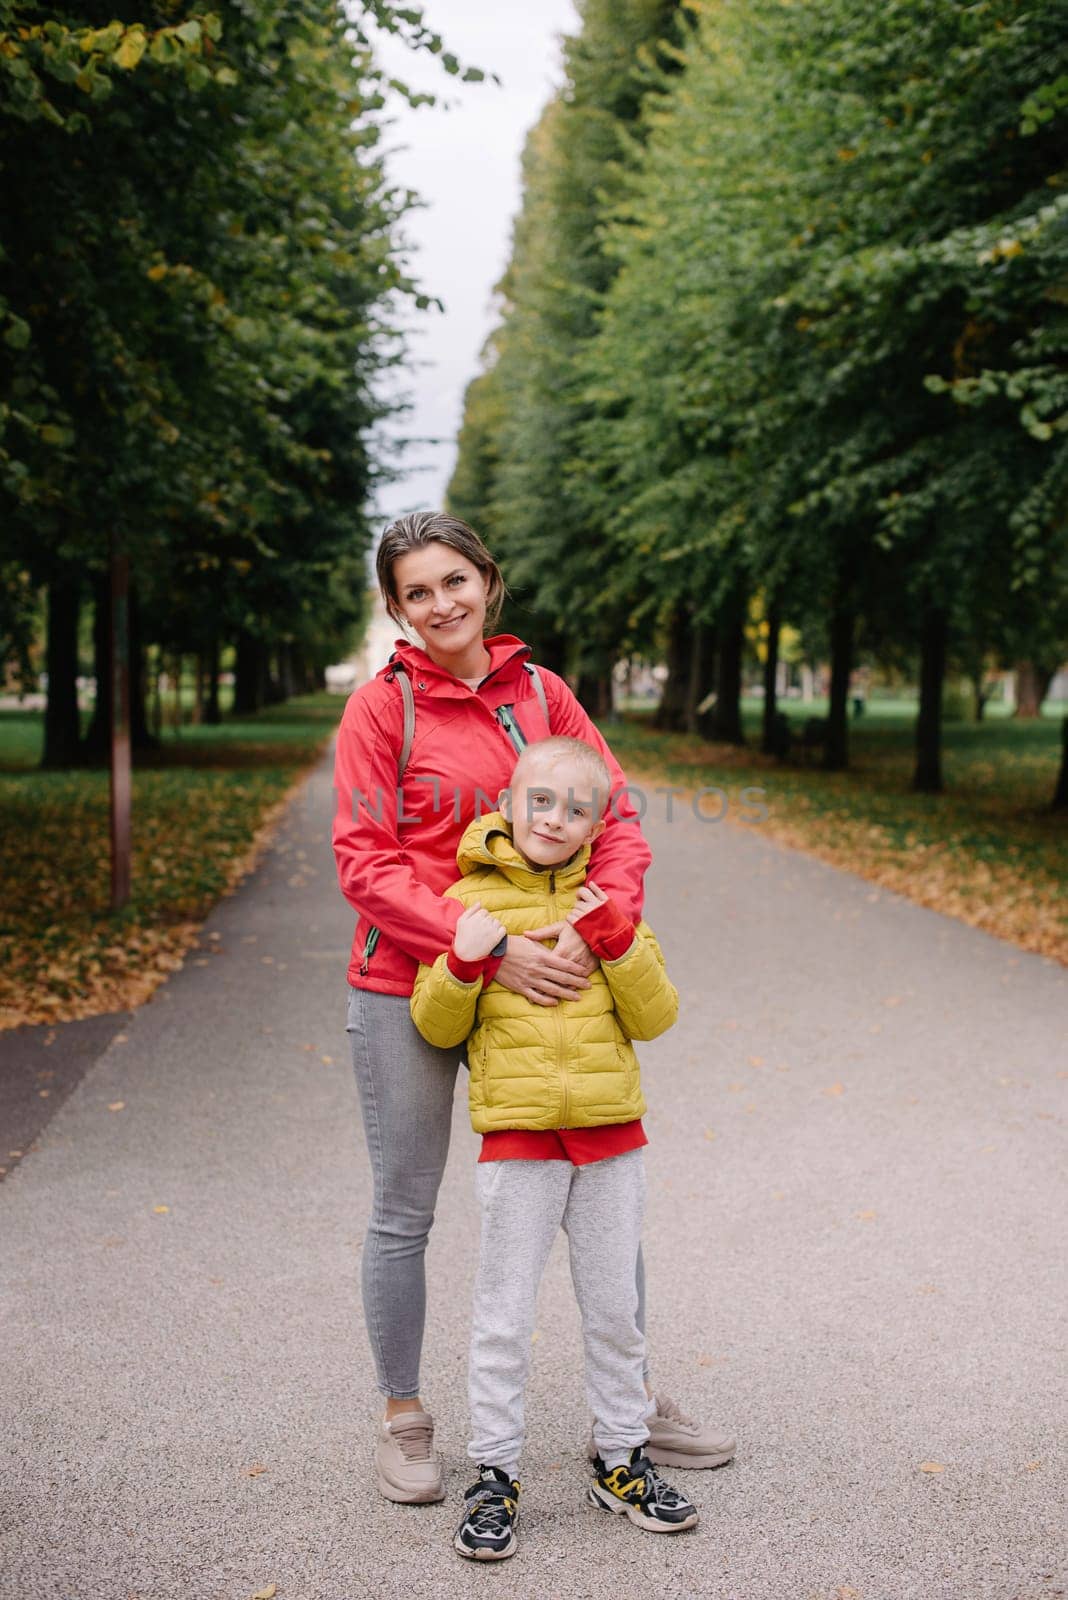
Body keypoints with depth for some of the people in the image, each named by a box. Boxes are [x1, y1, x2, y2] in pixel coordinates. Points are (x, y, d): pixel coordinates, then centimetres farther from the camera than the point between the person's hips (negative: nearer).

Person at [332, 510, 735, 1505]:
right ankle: (403, 1421, 28)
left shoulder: (540, 693, 5)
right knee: (404, 1212, 8)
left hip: (531, 985, 4)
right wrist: (490, 948, -21)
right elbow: (367, 866, -12)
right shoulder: (382, 706, -6)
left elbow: (618, 820, 2)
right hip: (406, 992, -3)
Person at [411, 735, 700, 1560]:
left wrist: (617, 941, -13)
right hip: (518, 1133, -3)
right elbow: (438, 1027, -1)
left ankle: (621, 1458, 29)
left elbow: (656, 1017, 0)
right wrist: (463, 966, -19)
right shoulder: (470, 899, -2)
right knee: (506, 1315, 3)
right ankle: (495, 1475, 17)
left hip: (611, 1131, 3)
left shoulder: (606, 902, 6)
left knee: (615, 1307, 14)